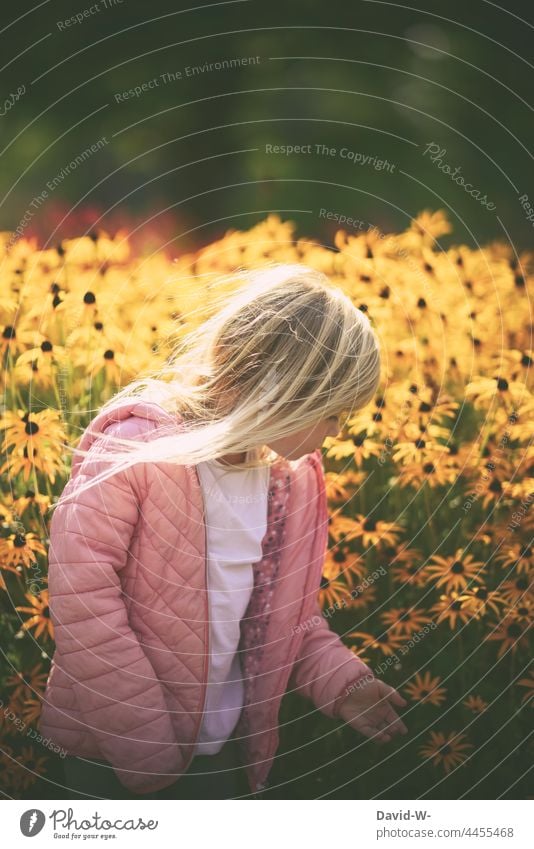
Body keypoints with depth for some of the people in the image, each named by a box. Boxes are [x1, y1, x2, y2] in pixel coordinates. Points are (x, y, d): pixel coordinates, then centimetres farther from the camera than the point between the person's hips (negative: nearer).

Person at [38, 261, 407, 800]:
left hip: (225, 751, 6)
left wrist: (341, 681, -6)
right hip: (115, 756, -5)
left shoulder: (295, 481, 2)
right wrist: (147, 749, -21)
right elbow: (82, 592, -22)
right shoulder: (135, 448, -17)